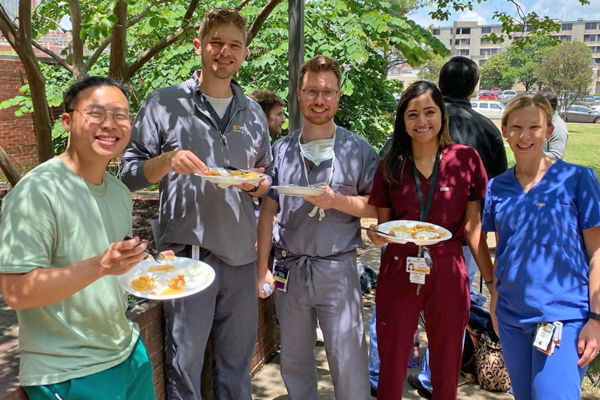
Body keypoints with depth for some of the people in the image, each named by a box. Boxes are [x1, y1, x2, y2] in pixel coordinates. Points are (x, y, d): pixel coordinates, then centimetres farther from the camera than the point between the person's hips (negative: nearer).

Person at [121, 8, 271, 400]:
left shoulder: (254, 113, 12)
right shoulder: (165, 102, 0)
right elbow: (130, 172, 0)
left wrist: (256, 184, -5)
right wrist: (167, 160, -20)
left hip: (241, 255, 4)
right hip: (187, 253, -3)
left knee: (237, 365, 16)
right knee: (184, 365, 6)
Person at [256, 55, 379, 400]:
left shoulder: (358, 149, -2)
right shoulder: (281, 150, 5)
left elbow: (376, 206, -2)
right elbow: (269, 211, 6)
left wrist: (336, 200, -19)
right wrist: (262, 268, 1)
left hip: (338, 269, -3)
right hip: (289, 268, 3)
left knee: (349, 365, 3)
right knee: (294, 361, 17)